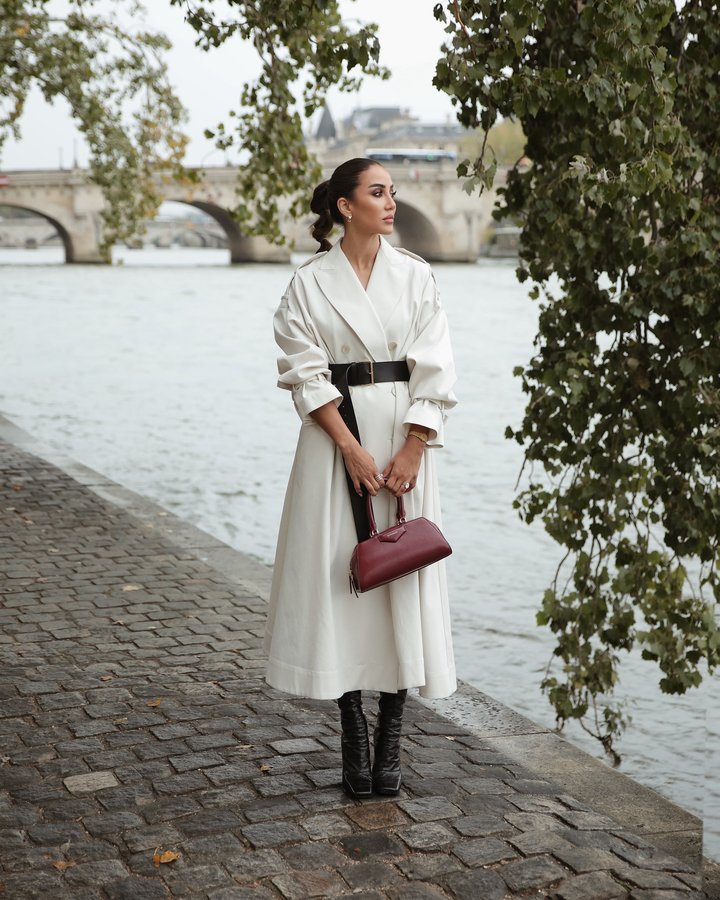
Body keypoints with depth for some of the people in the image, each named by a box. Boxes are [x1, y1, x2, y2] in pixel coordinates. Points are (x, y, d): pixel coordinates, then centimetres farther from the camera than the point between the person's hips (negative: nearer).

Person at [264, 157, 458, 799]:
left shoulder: (414, 275, 5)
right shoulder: (309, 283, 1)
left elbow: (435, 373, 0)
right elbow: (306, 374, -4)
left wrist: (411, 453, -9)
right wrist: (351, 449, -13)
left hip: (404, 433, 1)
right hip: (335, 437, -1)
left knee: (403, 576, 1)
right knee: (339, 571, -1)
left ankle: (391, 735, 12)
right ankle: (353, 733, 12)